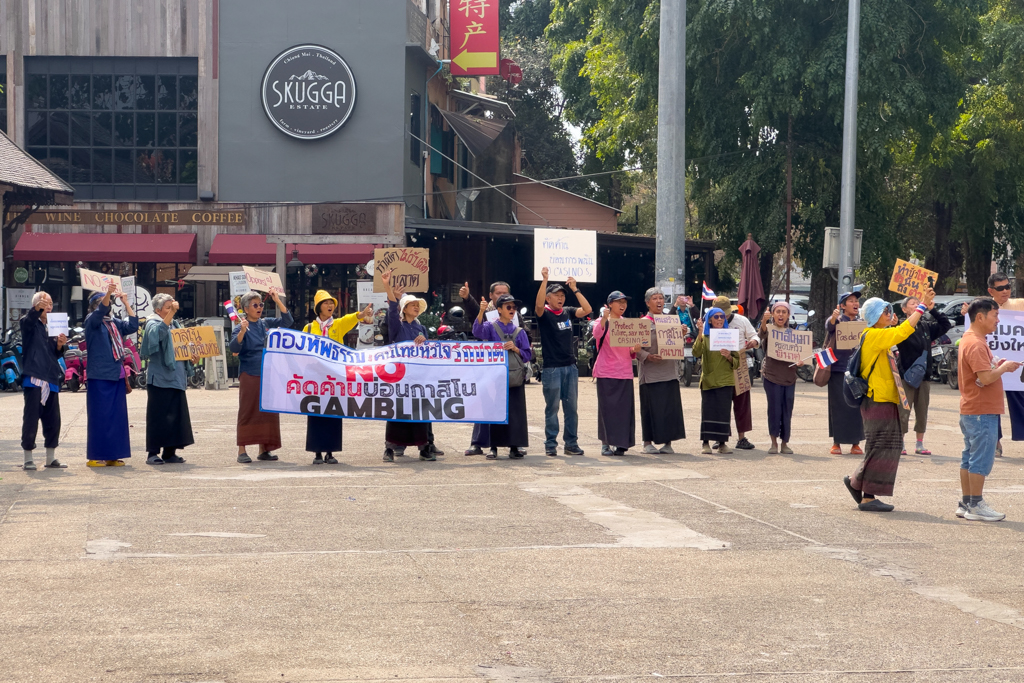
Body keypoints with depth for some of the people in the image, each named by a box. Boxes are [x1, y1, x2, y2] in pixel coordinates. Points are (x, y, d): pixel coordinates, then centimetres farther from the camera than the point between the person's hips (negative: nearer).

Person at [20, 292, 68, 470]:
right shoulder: (30, 323, 3)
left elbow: (56, 354, 16)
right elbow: (25, 321, -23)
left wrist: (60, 345, -6)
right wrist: (37, 309, -42)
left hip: (51, 379, 6)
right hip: (33, 377, -6)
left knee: (53, 421, 6)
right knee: (31, 418, -6)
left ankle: (51, 458, 14)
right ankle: (28, 458, -1)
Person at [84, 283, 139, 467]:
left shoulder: (114, 323, 16)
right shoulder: (92, 321, -2)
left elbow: (133, 326, 10)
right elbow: (100, 311, -22)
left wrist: (126, 303, 8)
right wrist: (108, 293, -37)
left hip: (117, 376, 7)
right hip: (100, 376, -7)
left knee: (117, 416, 6)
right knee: (100, 416, -6)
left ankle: (113, 455, 12)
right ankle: (95, 456, -2)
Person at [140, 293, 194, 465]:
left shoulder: (175, 325, 19)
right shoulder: (153, 324, -3)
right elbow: (157, 333, -28)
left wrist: (191, 358, 7)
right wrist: (171, 313, -32)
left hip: (176, 378, 7)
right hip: (160, 378, -7)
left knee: (176, 416, 6)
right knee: (158, 416, -6)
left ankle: (169, 452, 12)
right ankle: (152, 453, -3)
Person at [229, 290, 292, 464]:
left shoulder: (266, 323, 11)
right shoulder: (240, 328, -3)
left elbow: (287, 321, 7)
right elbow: (233, 348, -16)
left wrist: (278, 301, -4)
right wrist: (242, 331, -32)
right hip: (249, 375, -5)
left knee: (268, 411, 5)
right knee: (247, 412, -5)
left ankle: (264, 449, 12)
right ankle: (242, 451, -2)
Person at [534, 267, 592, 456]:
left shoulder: (568, 312, 9)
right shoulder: (544, 313, -3)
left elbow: (587, 310, -3)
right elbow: (539, 304, -24)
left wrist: (575, 289, -8)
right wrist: (544, 280, -31)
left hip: (570, 366, 5)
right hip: (551, 368, -4)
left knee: (571, 408, 7)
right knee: (552, 408, 0)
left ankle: (571, 443, 13)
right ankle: (550, 444, 6)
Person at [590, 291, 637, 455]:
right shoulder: (602, 322, 2)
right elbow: (597, 334, -22)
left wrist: (635, 350, -2)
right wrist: (604, 319, -37)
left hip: (625, 372, 4)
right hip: (606, 372, -4)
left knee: (625, 408, -1)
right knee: (607, 407, -4)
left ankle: (620, 444, 5)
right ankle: (605, 444, 2)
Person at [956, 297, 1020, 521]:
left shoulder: (970, 339, 14)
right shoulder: (976, 344, -19)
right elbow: (985, 378, -26)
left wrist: (997, 366, 9)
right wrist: (1004, 368, -11)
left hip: (970, 410, 11)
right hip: (982, 411, -11)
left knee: (970, 457, 13)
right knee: (981, 459, -5)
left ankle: (966, 503, 19)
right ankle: (975, 505, 0)